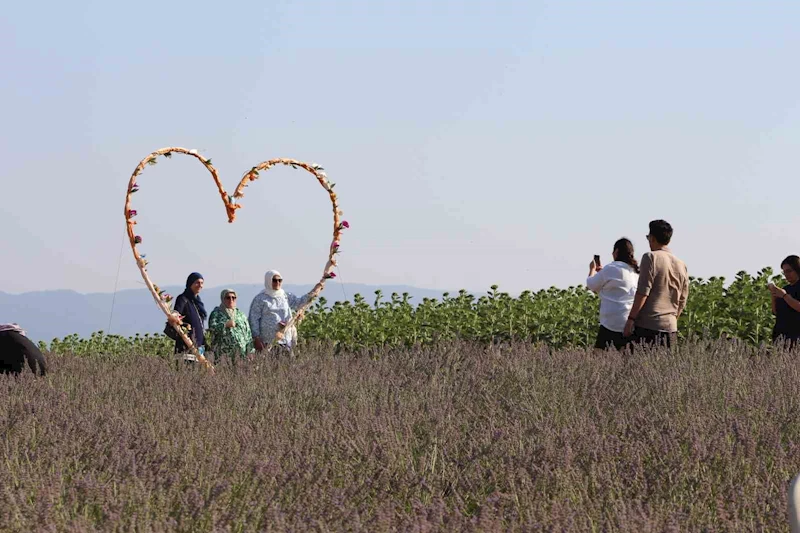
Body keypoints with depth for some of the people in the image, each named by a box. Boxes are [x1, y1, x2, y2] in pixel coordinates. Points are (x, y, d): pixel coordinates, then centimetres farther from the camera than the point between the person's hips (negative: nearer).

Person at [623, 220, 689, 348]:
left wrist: (631, 319, -9)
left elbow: (642, 293, -11)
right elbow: (682, 301, 19)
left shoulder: (651, 257, -4)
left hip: (647, 325, -6)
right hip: (670, 326, 6)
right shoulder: (681, 265, 15)